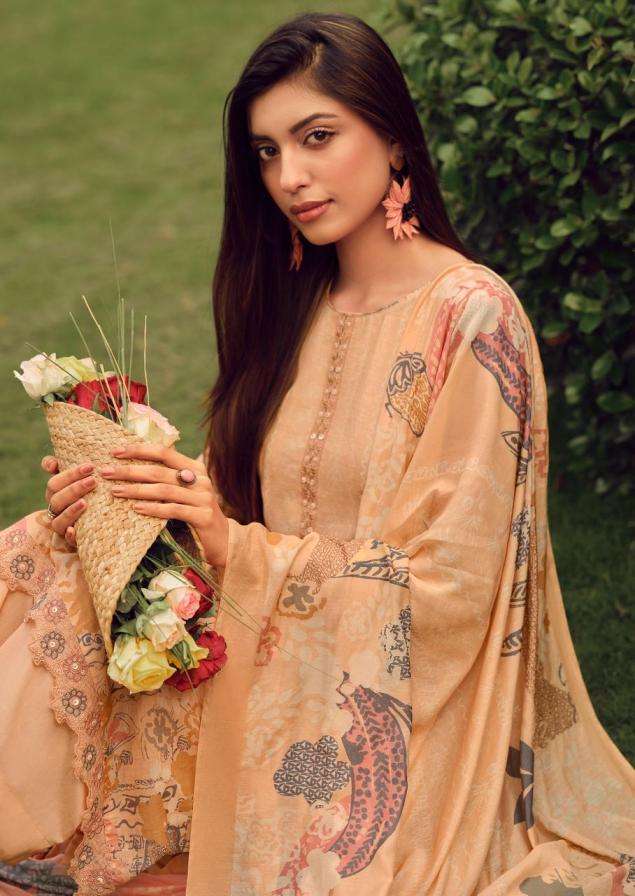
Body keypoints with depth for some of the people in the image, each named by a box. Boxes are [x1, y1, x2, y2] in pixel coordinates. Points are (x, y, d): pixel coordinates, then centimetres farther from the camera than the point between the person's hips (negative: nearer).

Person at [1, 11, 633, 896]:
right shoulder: (296, 307, 7)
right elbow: (245, 505, 9)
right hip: (271, 704, 6)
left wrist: (238, 548, -18)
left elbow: (444, 587, -17)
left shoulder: (470, 317, -14)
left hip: (391, 740, -6)